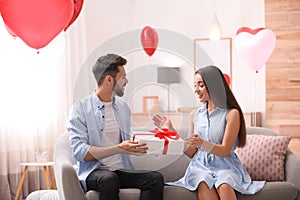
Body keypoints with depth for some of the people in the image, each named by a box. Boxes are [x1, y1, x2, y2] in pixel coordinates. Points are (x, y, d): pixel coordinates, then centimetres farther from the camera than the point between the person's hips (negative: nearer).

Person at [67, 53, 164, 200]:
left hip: (122, 171, 5)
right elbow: (79, 151, -14)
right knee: (109, 178, -38)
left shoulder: (123, 106, 16)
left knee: (155, 178, -23)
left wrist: (137, 146, -1)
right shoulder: (80, 109, -4)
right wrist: (118, 148, -20)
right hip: (93, 171, -5)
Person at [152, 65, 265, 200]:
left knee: (224, 186, -37)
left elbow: (225, 151, -8)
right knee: (204, 185, -33)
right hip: (200, 165, 3)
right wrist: (171, 131, 2)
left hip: (224, 166, -3)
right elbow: (190, 153, 12)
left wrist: (202, 143, -26)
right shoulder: (196, 114, 12)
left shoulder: (232, 113, -3)